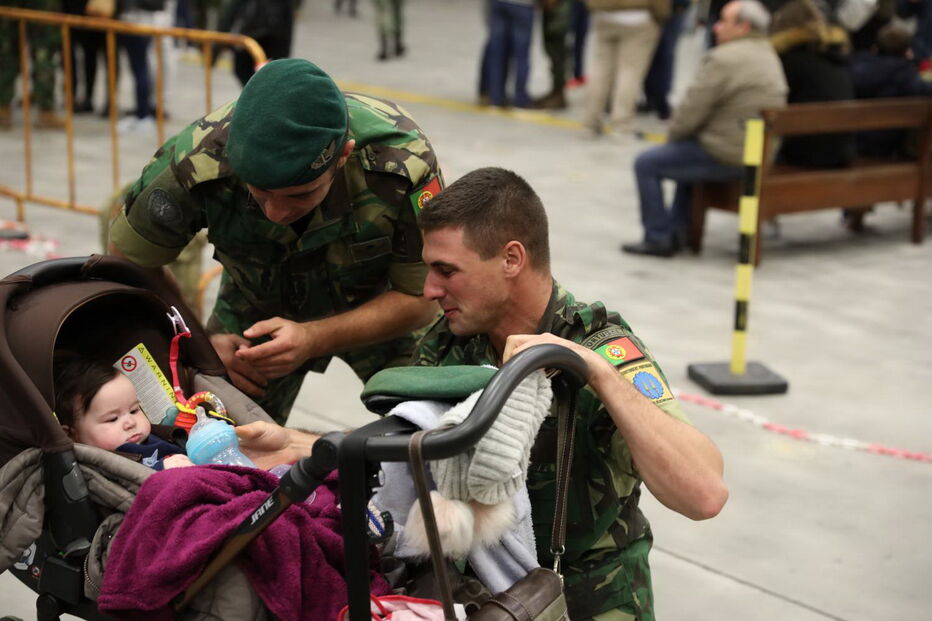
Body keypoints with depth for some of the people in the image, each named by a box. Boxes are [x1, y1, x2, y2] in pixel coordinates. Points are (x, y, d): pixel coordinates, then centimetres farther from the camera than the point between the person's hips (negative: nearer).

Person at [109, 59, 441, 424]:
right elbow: (126, 264, -16)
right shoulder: (196, 162, -35)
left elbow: (419, 298, -24)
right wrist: (203, 343, -29)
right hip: (256, 308, 1)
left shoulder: (403, 163, -38)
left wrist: (315, 339, -38)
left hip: (380, 304, 0)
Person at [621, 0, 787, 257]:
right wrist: (681, 133, 16)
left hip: (726, 156, -10)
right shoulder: (768, 55, 13)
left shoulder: (723, 59, -18)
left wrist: (674, 133, 7)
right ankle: (676, 230, 37)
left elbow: (691, 110, -15)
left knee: (646, 164, 0)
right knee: (688, 153, 36)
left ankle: (657, 239, 7)